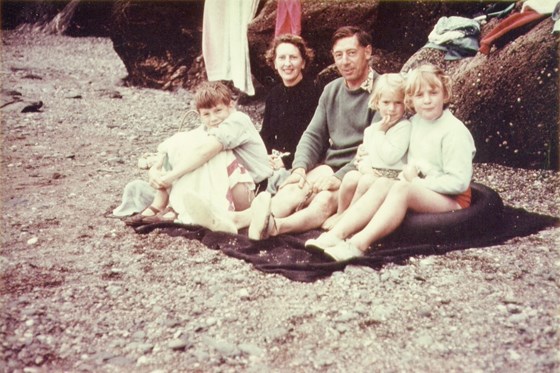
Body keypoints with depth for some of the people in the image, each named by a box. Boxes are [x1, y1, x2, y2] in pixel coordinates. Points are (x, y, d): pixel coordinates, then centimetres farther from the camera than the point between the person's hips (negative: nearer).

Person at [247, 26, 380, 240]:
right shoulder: (331, 90, 17)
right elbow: (313, 135, 12)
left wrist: (339, 178, -24)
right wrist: (300, 168, -7)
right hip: (328, 168, 6)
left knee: (325, 200, -35)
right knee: (293, 190, -26)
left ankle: (273, 226, -59)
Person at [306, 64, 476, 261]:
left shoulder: (455, 131, -13)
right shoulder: (415, 122, 9)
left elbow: (459, 182, -17)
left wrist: (419, 182, -17)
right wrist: (409, 172, -8)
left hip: (453, 199, -6)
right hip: (420, 192, 6)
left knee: (402, 188, -32)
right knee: (382, 184, -20)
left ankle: (359, 244, -45)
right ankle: (336, 234, -34)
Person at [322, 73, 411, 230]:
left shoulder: (404, 126, -5)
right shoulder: (372, 128, 17)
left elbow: (390, 157, -16)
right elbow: (362, 153, 15)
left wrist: (380, 133, -8)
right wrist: (364, 165, -8)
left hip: (391, 174, -6)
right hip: (369, 171, 6)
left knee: (367, 181, -31)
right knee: (350, 177, -22)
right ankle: (340, 212, -1)